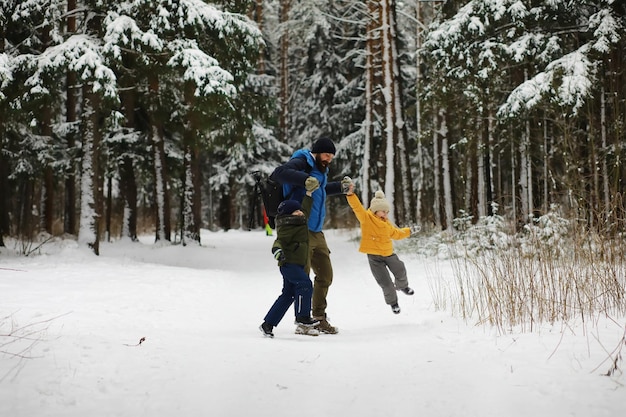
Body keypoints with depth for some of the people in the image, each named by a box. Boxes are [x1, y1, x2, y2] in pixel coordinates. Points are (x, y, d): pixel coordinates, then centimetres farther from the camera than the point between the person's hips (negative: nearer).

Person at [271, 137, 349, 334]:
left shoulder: (319, 169, 18)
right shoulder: (301, 163, -10)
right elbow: (279, 173, -29)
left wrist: (340, 187, 27)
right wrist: (305, 178, -38)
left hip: (316, 232, 10)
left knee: (325, 275, 14)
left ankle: (319, 317, 26)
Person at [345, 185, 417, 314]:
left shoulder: (387, 223, 8)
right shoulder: (366, 218, -12)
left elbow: (396, 233, 23)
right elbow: (357, 207, -28)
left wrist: (409, 231, 22)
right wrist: (350, 194, -43)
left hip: (389, 254, 5)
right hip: (374, 256, -5)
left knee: (401, 272, 14)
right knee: (386, 283, -3)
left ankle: (402, 286, 51)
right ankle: (393, 302, 24)